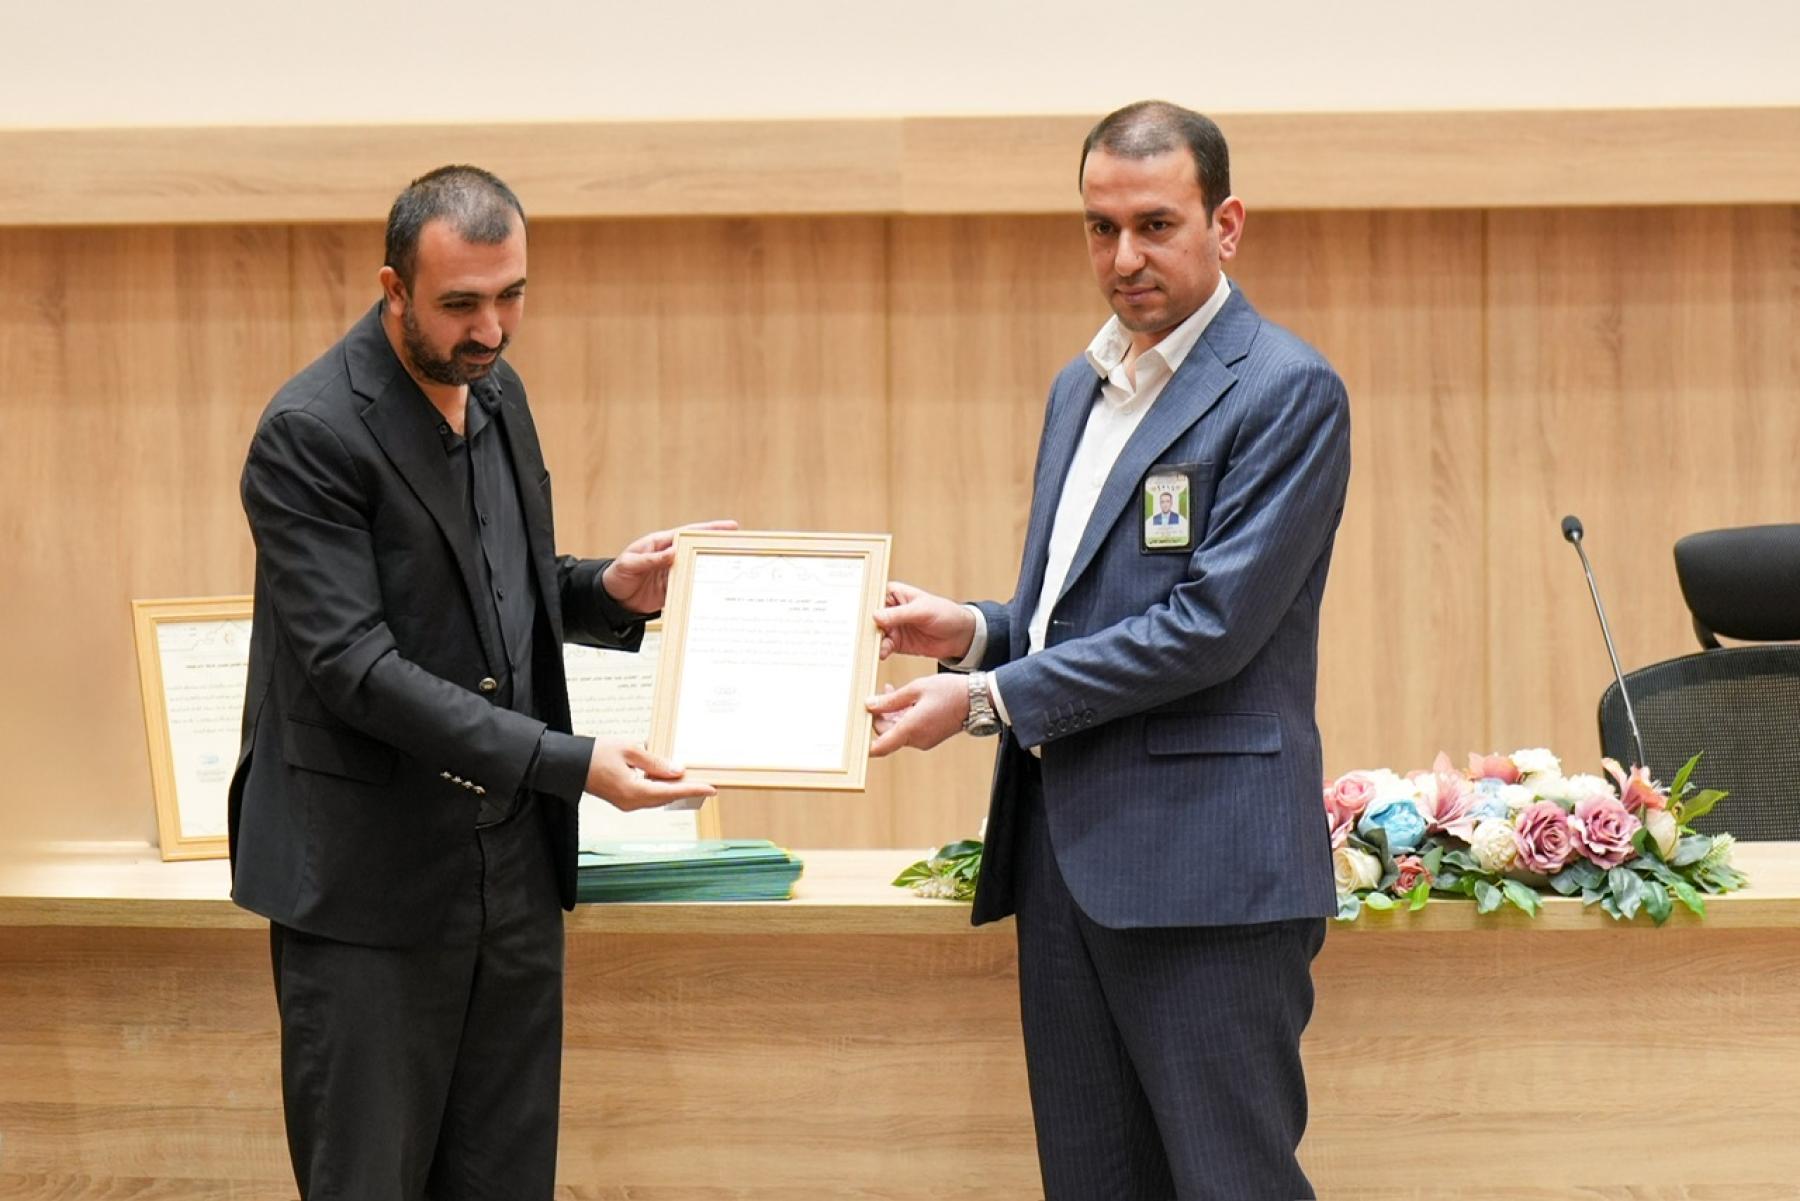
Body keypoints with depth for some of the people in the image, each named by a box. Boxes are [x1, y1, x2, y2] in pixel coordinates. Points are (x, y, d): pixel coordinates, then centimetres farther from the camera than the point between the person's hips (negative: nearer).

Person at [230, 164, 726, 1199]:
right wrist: (568, 763, -26)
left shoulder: (498, 393, 10)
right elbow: (355, 666, -21)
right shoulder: (310, 434, -15)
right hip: (373, 876, -7)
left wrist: (607, 591, 0)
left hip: (515, 866, 7)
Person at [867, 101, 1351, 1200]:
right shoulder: (1082, 389, 19)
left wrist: (987, 699, -14)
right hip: (1067, 851, 8)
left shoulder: (1288, 391, -9)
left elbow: (1210, 625, -16)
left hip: (1203, 861, -8)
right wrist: (977, 631, 3)